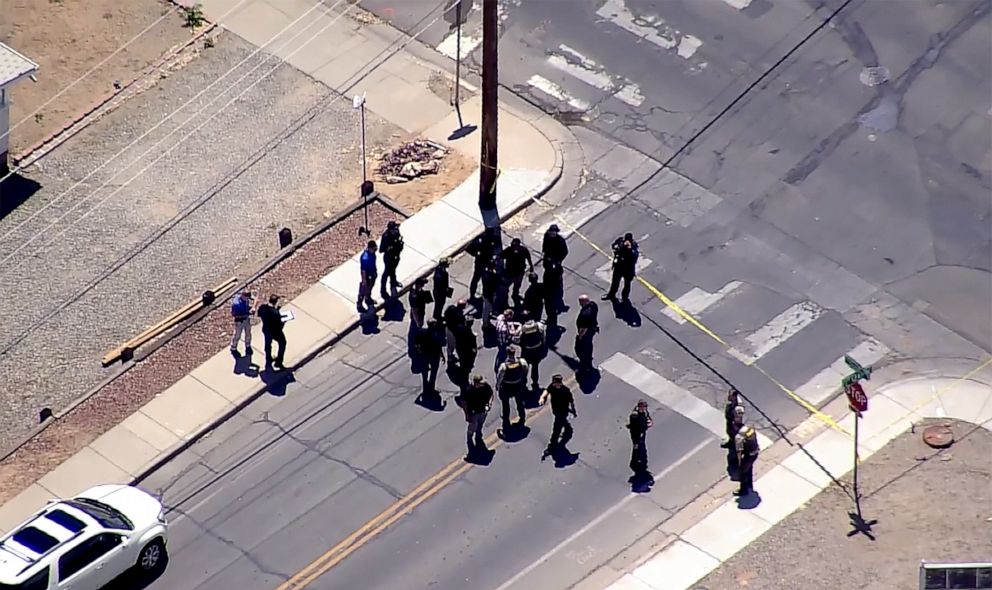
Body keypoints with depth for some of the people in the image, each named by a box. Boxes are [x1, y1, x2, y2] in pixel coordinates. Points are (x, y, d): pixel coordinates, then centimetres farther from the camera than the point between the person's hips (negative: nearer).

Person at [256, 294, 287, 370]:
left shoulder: (262, 307, -22)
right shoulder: (276, 313, -39)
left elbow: (259, 315, 0)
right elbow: (279, 326, -29)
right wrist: (283, 321, -9)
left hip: (266, 330, 5)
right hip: (275, 332, -5)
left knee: (268, 345, 30)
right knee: (282, 343, 24)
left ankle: (268, 362, 50)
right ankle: (278, 363, 33)